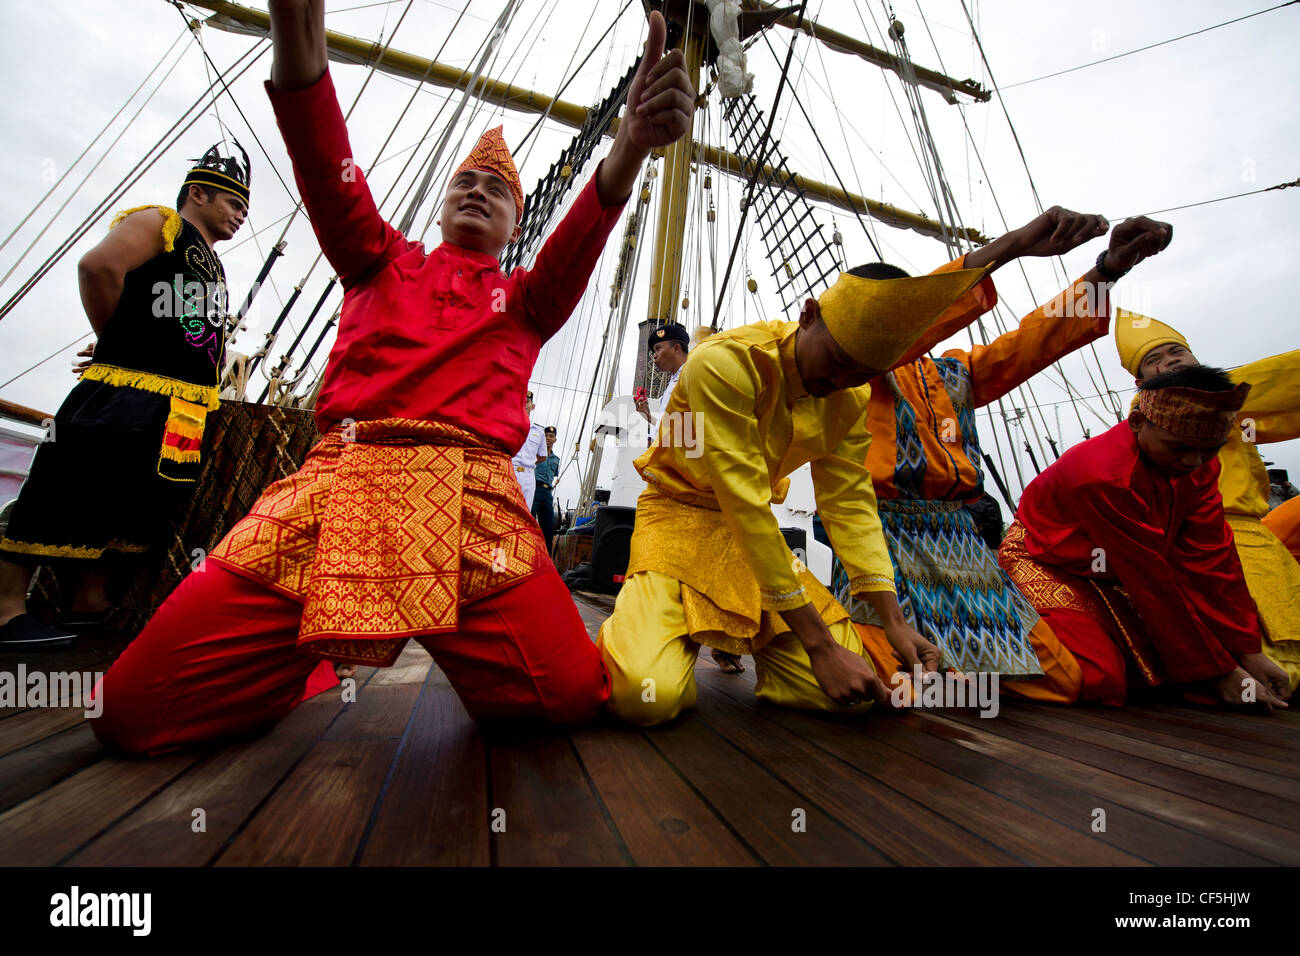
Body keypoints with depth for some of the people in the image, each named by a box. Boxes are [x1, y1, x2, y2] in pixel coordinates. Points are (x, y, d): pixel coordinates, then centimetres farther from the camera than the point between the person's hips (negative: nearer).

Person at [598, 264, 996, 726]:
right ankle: (634, 628, 10)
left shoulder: (850, 398, -1)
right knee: (648, 695, -28)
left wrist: (894, 621, -6)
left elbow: (848, 502, 2)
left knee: (853, 690, -3)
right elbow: (744, 507, -28)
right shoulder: (725, 362, -25)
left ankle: (732, 633, 22)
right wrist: (819, 645, -24)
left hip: (758, 533, 6)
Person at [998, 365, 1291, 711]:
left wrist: (1248, 651, -8)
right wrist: (1218, 672, -19)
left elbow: (1211, 561, -5)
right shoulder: (1105, 476, -30)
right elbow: (1152, 581, -26)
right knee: (1099, 679, -24)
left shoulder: (1199, 464, -5)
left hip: (1110, 577, 8)